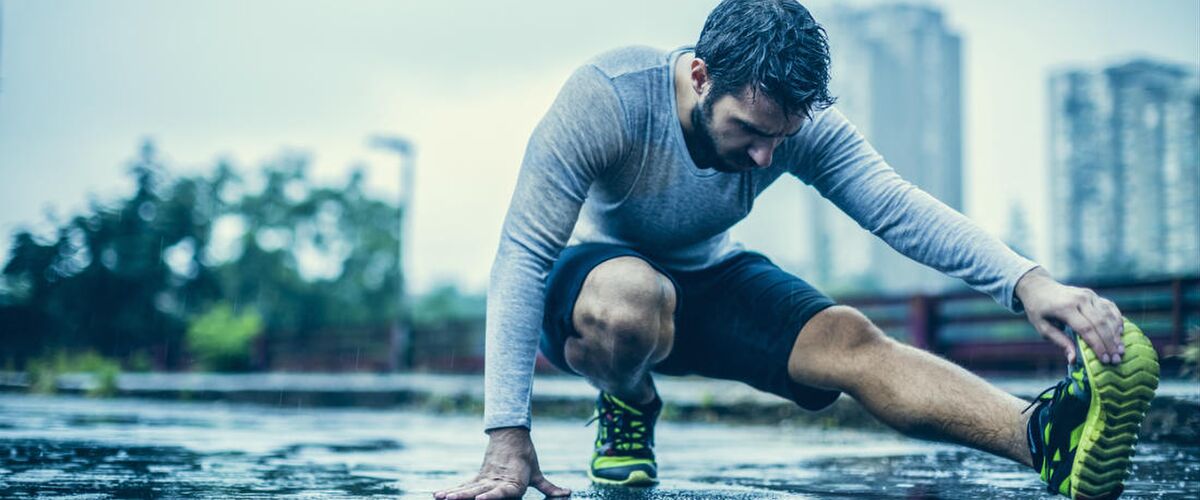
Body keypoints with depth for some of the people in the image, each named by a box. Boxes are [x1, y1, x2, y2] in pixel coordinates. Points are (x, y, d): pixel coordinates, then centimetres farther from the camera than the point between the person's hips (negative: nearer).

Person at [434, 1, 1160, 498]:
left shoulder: (805, 123, -18)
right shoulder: (607, 97, -31)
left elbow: (900, 207, -30)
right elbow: (524, 254, -30)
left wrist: (1027, 282, -50)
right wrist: (509, 439, -35)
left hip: (709, 282, 3)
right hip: (588, 278, -2)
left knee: (849, 342, -26)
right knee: (633, 297, -41)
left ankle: (1048, 438, -46)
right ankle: (627, 410, -7)